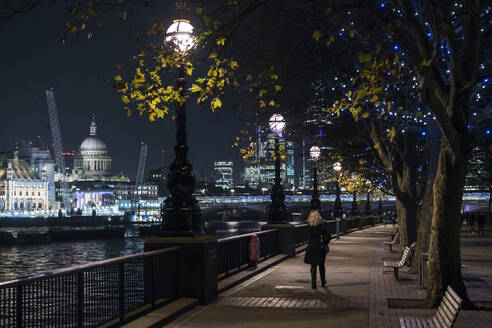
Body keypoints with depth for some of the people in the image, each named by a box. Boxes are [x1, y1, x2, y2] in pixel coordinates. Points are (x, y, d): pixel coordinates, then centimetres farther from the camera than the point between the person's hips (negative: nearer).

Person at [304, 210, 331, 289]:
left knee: (313, 266, 9)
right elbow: (328, 236, -14)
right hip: (320, 248, -1)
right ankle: (323, 282, 28)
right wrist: (324, 243, 0)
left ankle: (313, 283, -3)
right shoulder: (322, 224, -10)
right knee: (321, 266, 16)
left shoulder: (309, 225, -5)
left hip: (311, 248, 1)